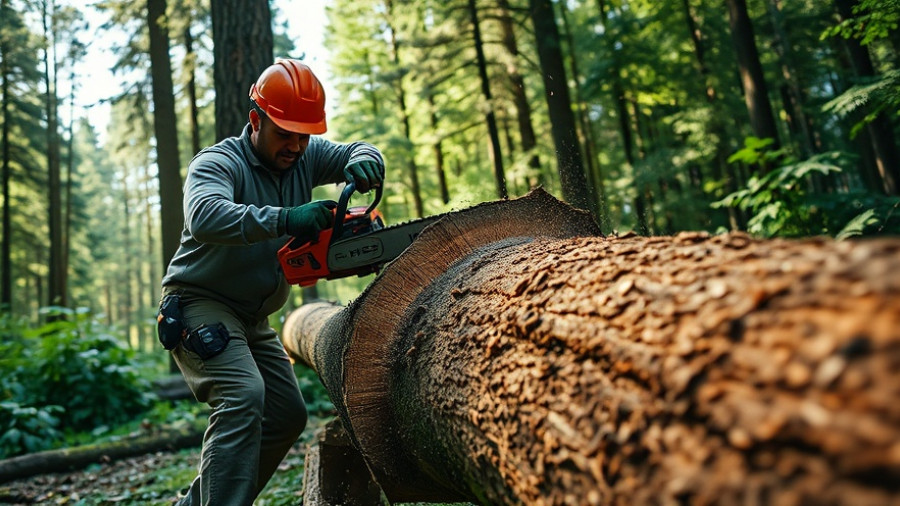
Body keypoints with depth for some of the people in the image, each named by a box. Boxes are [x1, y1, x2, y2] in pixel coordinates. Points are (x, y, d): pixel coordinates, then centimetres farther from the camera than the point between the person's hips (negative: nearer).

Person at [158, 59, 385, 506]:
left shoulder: (306, 155, 1)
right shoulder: (218, 163, -17)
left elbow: (363, 152, -1)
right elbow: (204, 217, -36)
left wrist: (362, 164, -25)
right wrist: (285, 219, -46)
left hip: (253, 319, 8)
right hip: (198, 306, -7)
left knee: (288, 415, 8)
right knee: (244, 394, -29)